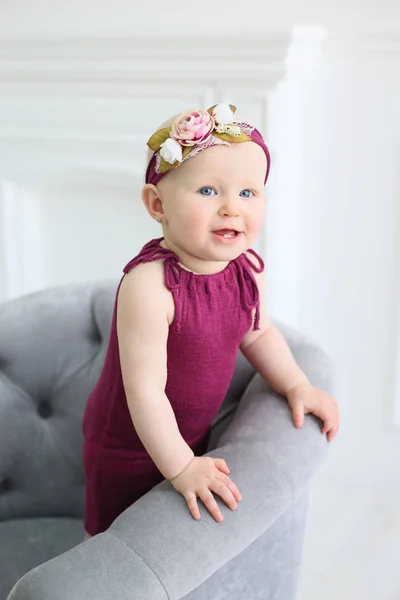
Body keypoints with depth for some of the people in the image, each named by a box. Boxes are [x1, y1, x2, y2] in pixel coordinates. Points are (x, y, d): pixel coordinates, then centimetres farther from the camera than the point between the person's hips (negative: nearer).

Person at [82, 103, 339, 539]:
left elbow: (257, 333, 8)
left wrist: (297, 386, -1)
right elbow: (145, 388, -32)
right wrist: (180, 467, -29)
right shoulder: (150, 285, -35)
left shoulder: (248, 269, -12)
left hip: (191, 436, 6)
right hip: (127, 449, -6)